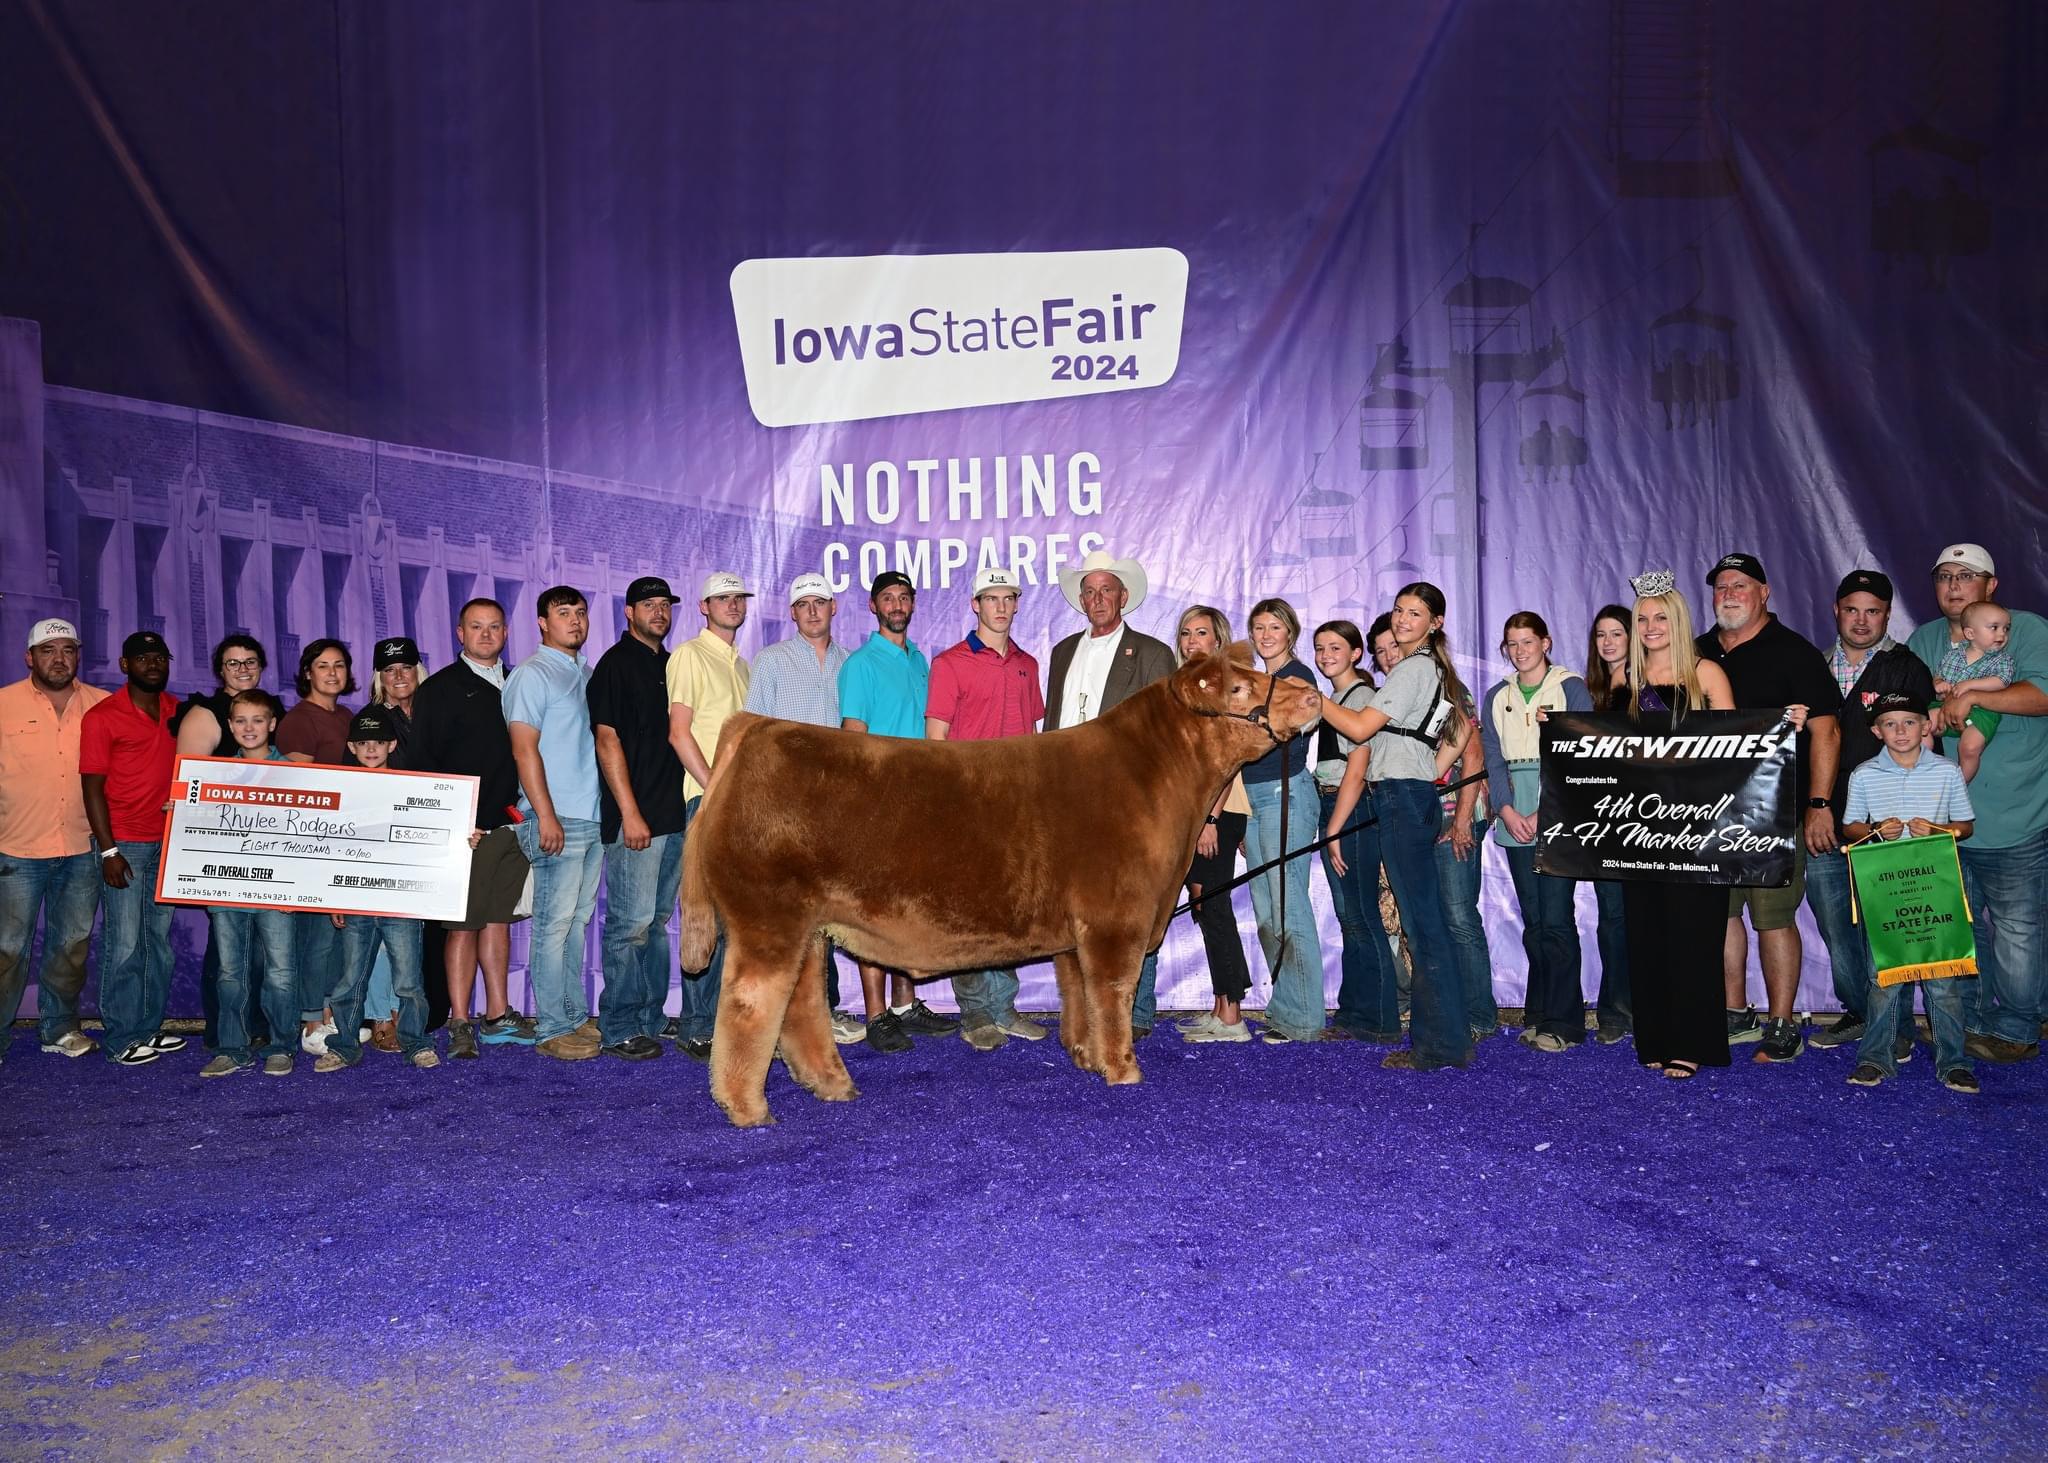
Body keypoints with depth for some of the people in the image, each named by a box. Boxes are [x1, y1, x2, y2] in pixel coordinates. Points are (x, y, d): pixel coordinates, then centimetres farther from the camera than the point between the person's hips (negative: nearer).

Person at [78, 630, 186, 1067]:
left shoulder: (178, 711, 10)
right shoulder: (102, 716, -6)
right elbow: (92, 787, -7)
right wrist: (108, 851, -12)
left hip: (169, 842, 5)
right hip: (125, 845, -5)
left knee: (160, 940, 10)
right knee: (124, 944, -2)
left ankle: (149, 1027, 20)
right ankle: (121, 1039, 7)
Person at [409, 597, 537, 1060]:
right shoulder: (439, 689, 1)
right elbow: (422, 761, -3)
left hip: (511, 825, 5)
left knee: (498, 918, 10)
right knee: (463, 924, -4)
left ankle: (498, 1016, 16)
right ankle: (460, 1023, 1)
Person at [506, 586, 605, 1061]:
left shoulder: (588, 674, 18)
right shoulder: (531, 675, -4)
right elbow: (524, 749, -11)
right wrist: (546, 815, -17)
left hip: (593, 819, 7)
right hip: (557, 820, -7)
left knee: (577, 921, 12)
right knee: (554, 924, -4)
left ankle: (575, 1016, 19)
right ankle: (553, 1030, 0)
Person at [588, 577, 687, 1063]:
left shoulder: (669, 663, 17)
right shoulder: (615, 663, -5)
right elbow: (608, 740, -11)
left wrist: (685, 805, 15)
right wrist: (630, 813, -16)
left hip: (672, 816, 8)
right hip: (634, 819, -8)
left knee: (657, 920, 12)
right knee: (630, 922, -6)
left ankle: (652, 1019, 20)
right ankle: (620, 1030, 0)